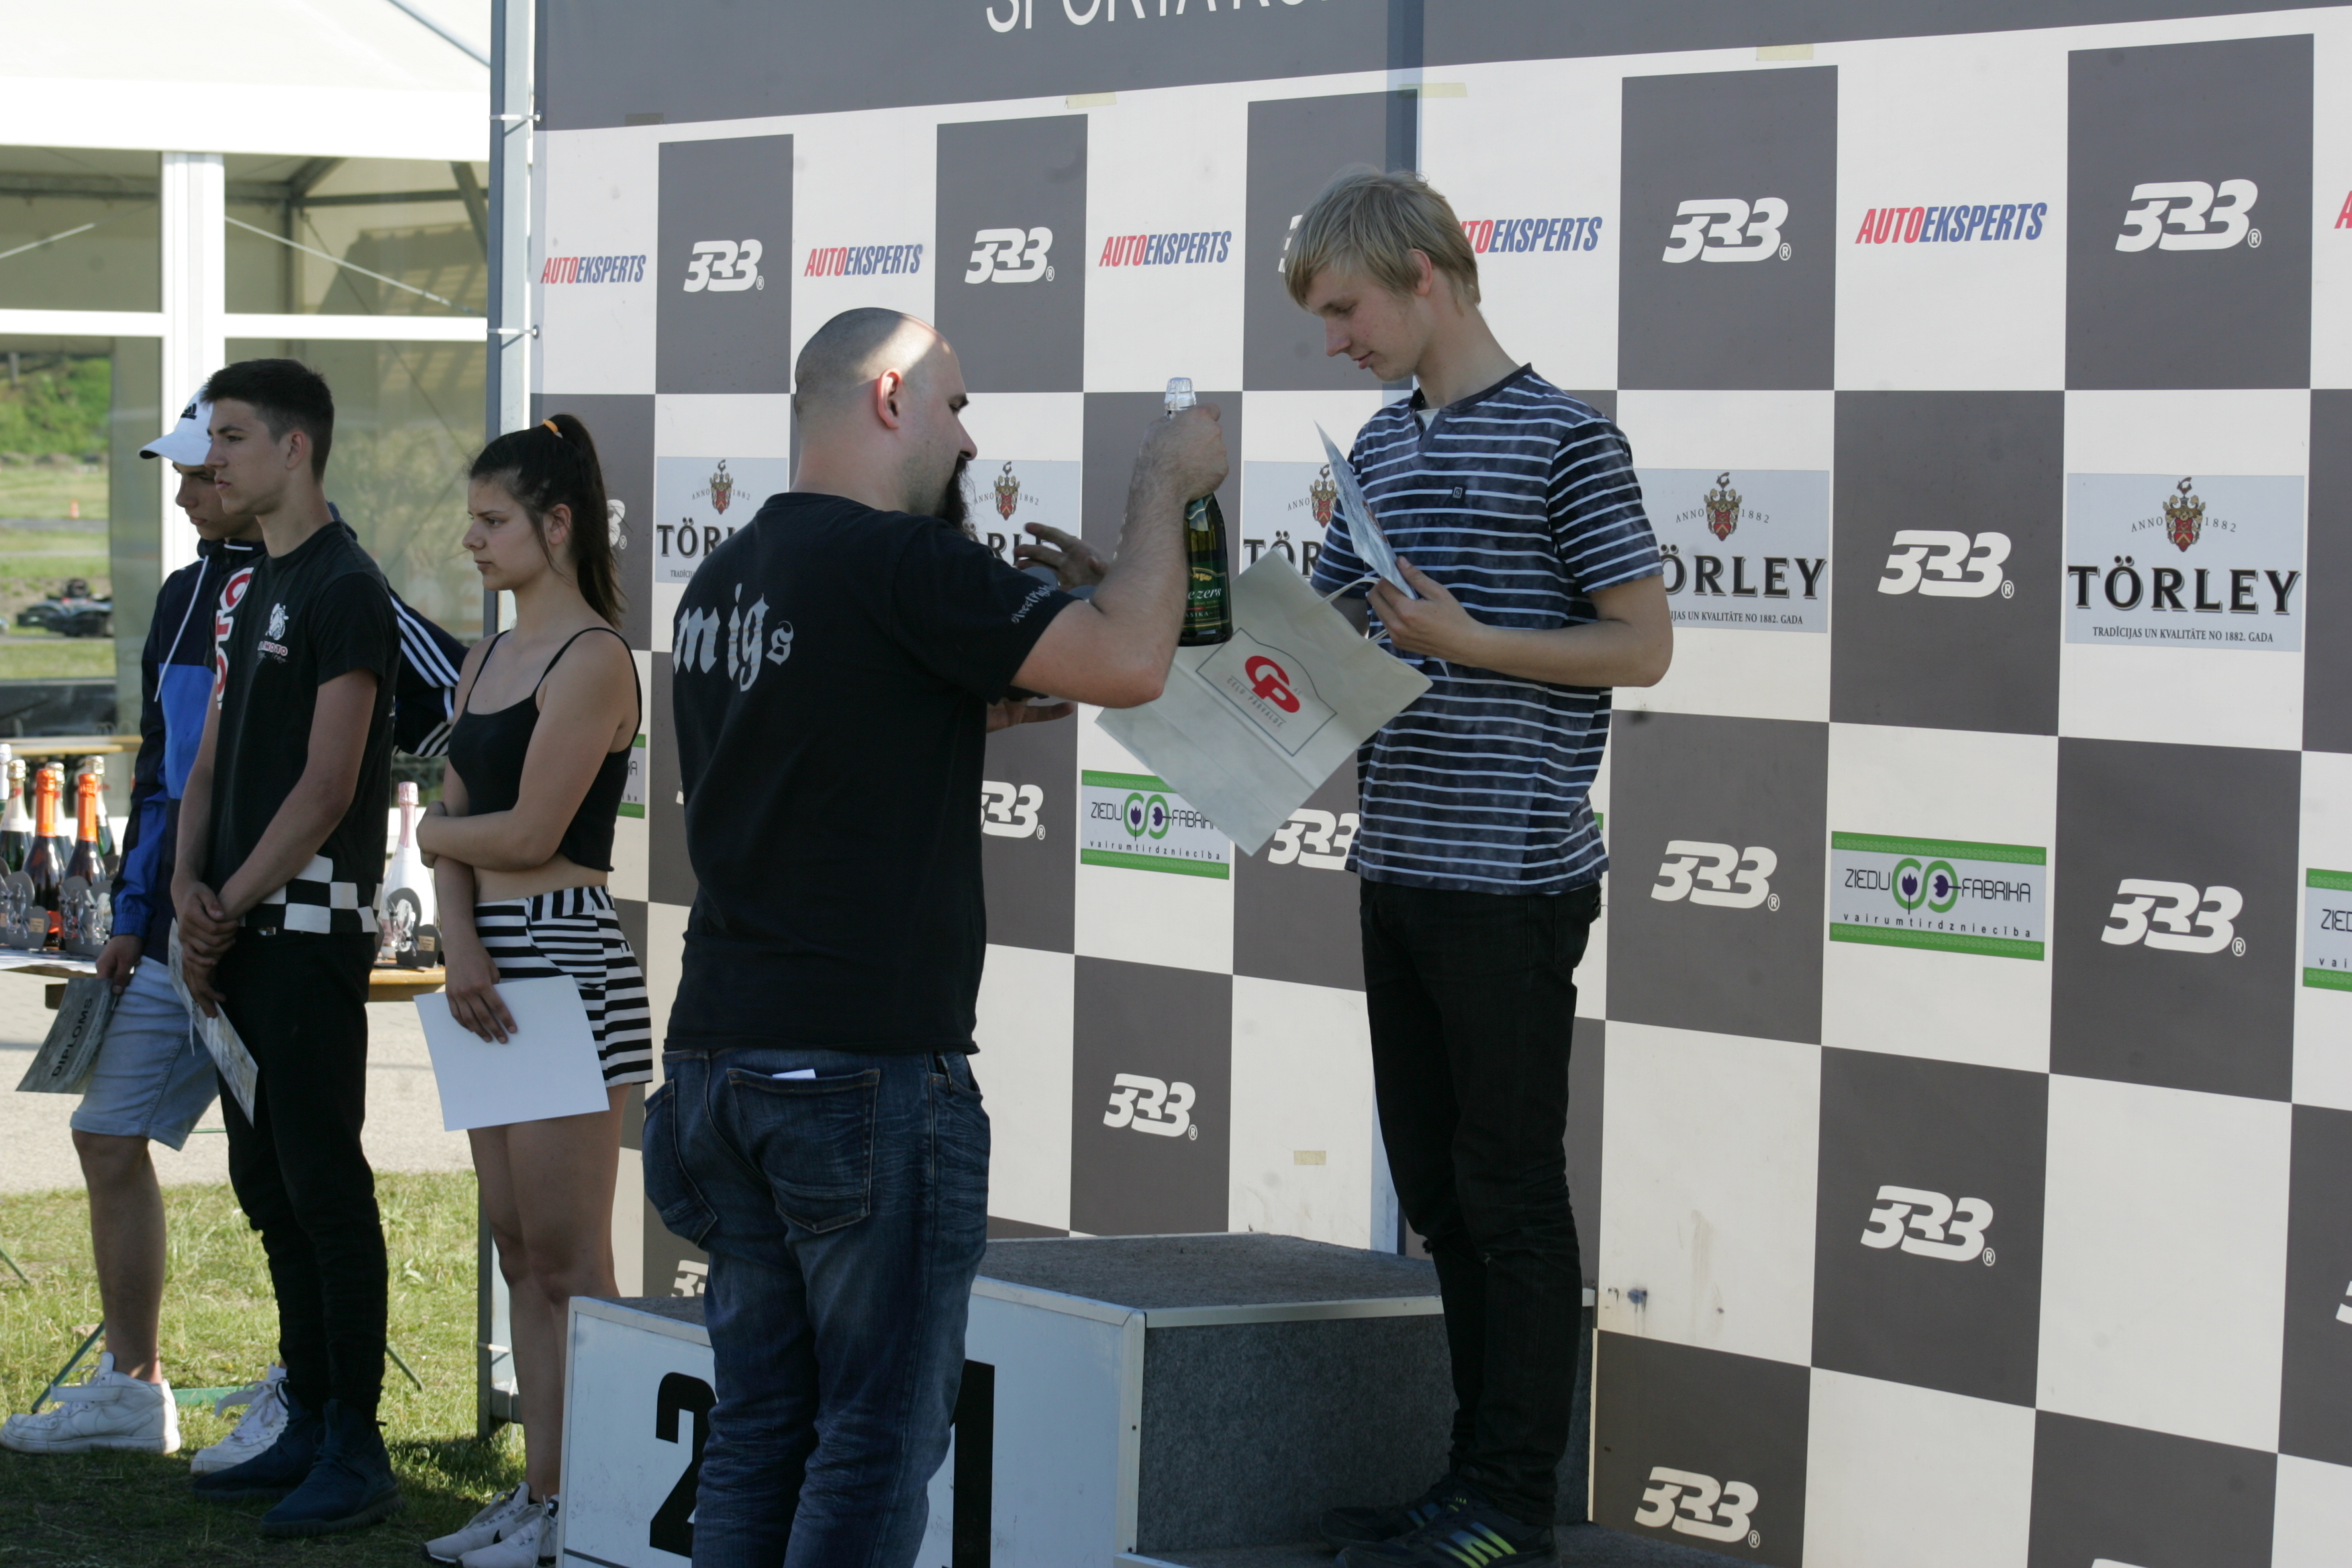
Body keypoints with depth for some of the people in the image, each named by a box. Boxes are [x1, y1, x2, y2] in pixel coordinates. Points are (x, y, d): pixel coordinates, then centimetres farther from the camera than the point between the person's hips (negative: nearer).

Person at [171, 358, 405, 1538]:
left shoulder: (345, 591, -11)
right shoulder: (254, 590, 17)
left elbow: (326, 787, -16)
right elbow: (213, 761, 16)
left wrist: (231, 909, -13)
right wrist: (191, 888, 0)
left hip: (311, 930, -9)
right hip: (240, 939, 9)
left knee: (325, 1187, -7)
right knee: (269, 1186, 13)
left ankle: (355, 1453, -2)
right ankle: (308, 1428, 21)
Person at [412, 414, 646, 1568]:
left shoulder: (592, 661, -11)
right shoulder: (487, 662, 16)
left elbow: (530, 832, -16)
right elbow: (452, 828, 11)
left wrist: (438, 831, 3)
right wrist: (460, 942, -6)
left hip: (567, 957, -9)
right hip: (492, 963, 9)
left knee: (567, 1259, -6)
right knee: (521, 1253, 11)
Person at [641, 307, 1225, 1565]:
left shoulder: (725, 579, 14)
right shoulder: (901, 564, -14)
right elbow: (1128, 663, -18)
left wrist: (980, 709, 22)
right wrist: (1165, 482, -4)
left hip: (721, 1052, 8)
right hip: (868, 1069, -8)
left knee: (757, 1427, 12)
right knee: (878, 1439, -2)